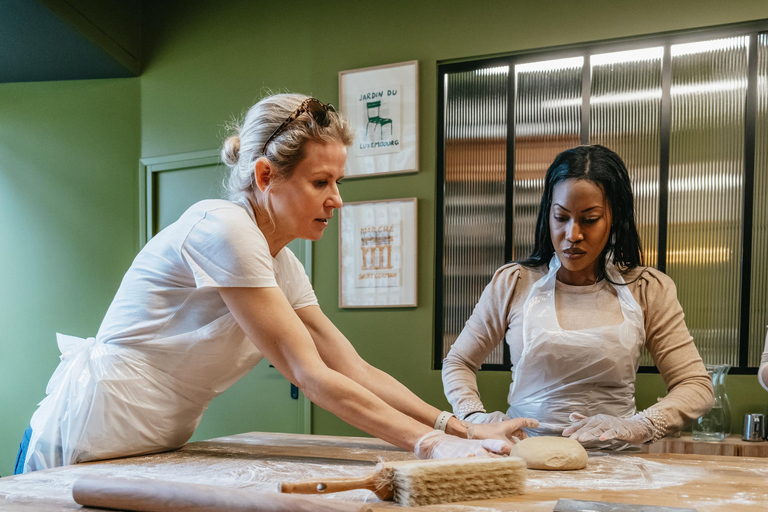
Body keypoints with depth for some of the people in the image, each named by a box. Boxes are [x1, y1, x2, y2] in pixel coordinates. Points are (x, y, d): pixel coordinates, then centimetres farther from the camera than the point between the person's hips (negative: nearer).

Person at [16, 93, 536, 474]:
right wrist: (431, 443, -20)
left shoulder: (283, 266, 7)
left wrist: (461, 428, -6)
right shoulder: (222, 228, -19)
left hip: (153, 452, 8)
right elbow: (310, 375, -21)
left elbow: (355, 371, 4)